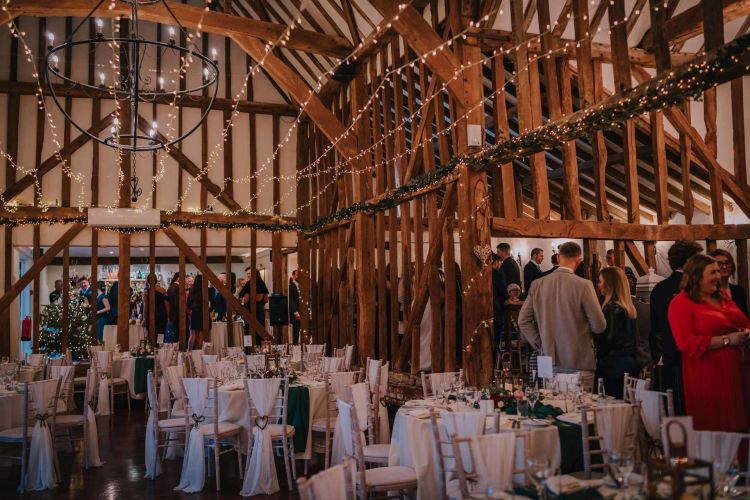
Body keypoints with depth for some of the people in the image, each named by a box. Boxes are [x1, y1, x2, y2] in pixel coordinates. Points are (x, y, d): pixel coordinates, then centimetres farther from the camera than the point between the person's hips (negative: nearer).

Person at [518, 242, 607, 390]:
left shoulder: (537, 285, -1)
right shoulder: (583, 285, -13)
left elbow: (523, 321, 2)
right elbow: (599, 326, -9)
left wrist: (540, 345, 10)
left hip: (549, 362, 4)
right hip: (579, 363, -4)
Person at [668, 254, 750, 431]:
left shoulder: (723, 296, 14)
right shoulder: (681, 303, -8)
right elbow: (686, 343, -17)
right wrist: (726, 340, -18)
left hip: (735, 370, 7)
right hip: (708, 377, -7)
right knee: (714, 426, -2)